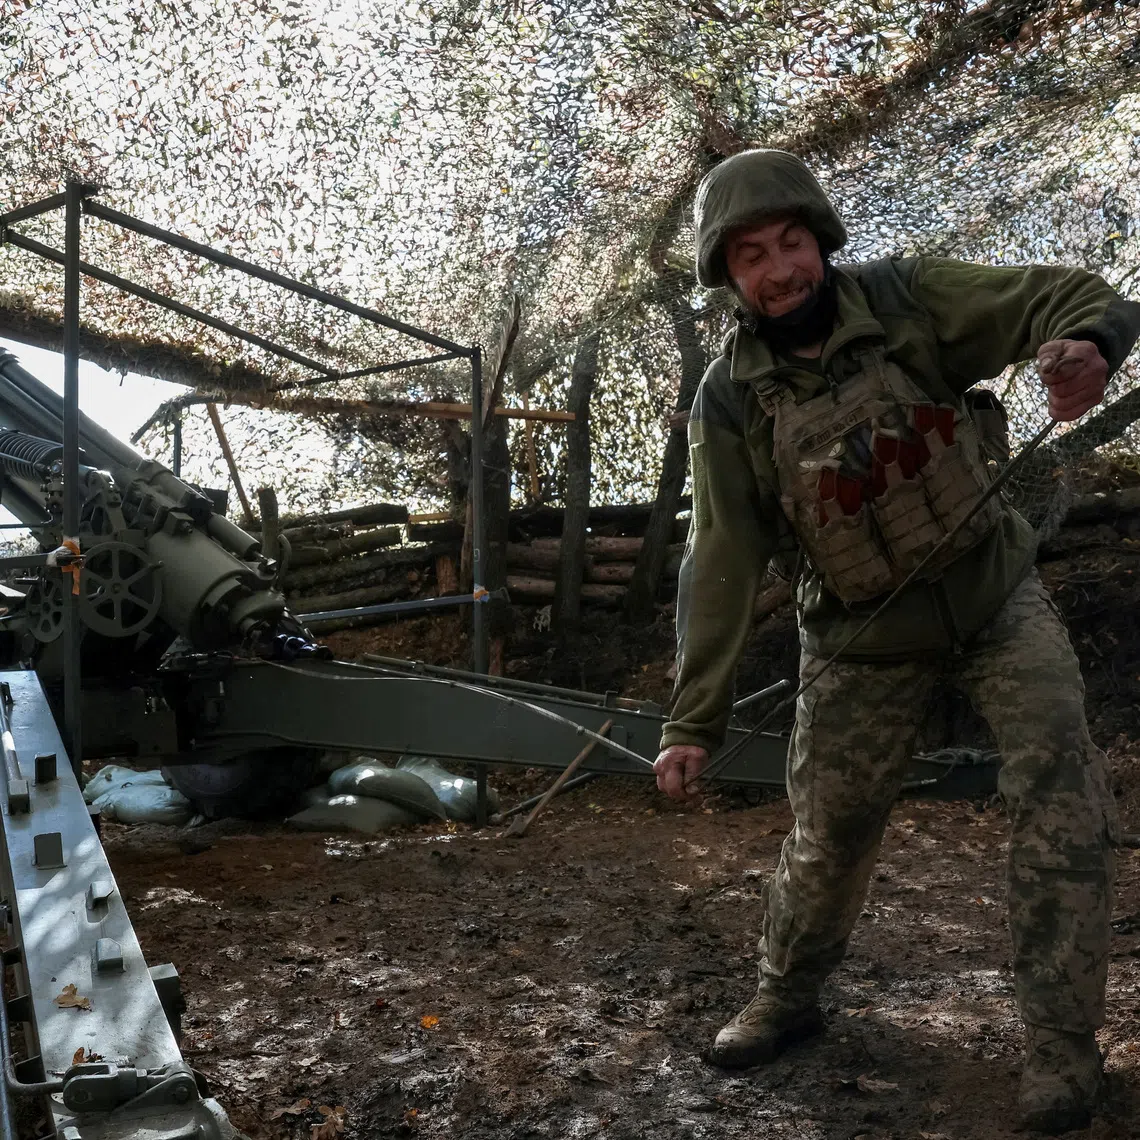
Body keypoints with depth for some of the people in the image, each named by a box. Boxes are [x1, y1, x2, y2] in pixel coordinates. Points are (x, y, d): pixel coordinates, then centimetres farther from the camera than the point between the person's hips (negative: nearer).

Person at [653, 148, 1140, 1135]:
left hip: (996, 591, 1)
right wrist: (695, 720, -14)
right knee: (829, 826, 7)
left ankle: (1061, 1043, 3)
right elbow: (723, 565, -12)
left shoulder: (905, 299, -12)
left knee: (1061, 795, -12)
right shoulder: (732, 398, -12)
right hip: (865, 632, 0)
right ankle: (788, 999, 32)